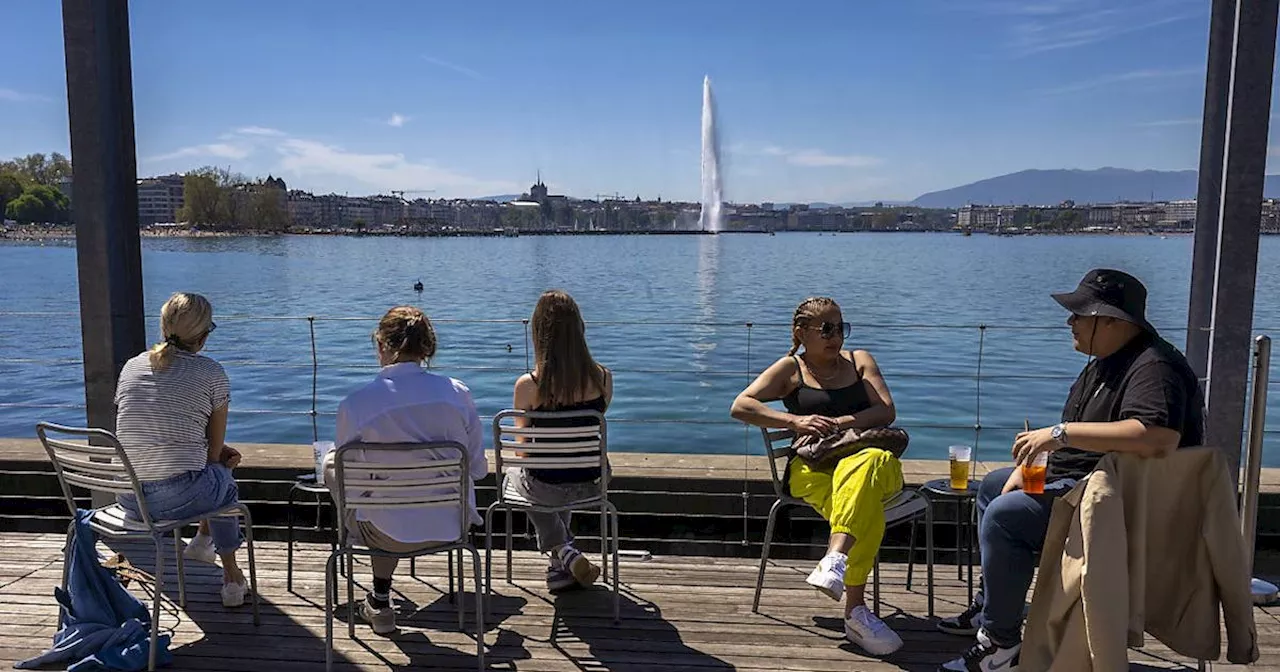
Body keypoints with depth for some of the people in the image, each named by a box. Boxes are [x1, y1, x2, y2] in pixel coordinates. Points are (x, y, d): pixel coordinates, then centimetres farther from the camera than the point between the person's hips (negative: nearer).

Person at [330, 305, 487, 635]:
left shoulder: (354, 404, -15)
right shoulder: (457, 393, -9)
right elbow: (478, 468, 0)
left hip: (387, 535, -3)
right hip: (451, 527, 3)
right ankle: (379, 602, 51)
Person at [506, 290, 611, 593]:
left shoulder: (527, 386, -20)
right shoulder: (603, 378, -13)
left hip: (546, 488, -2)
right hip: (591, 485, 3)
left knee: (514, 471, 34)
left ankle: (562, 551, 27)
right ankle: (562, 558, 43)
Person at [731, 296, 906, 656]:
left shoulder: (860, 360, 22)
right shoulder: (790, 369, 14)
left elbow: (887, 411, 7)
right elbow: (740, 406, 1)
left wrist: (841, 422, -10)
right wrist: (795, 421, -11)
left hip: (868, 456, 2)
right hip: (812, 467, -2)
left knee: (866, 465, -39)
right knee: (868, 512, -36)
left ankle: (835, 559, -50)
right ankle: (856, 610, -38)